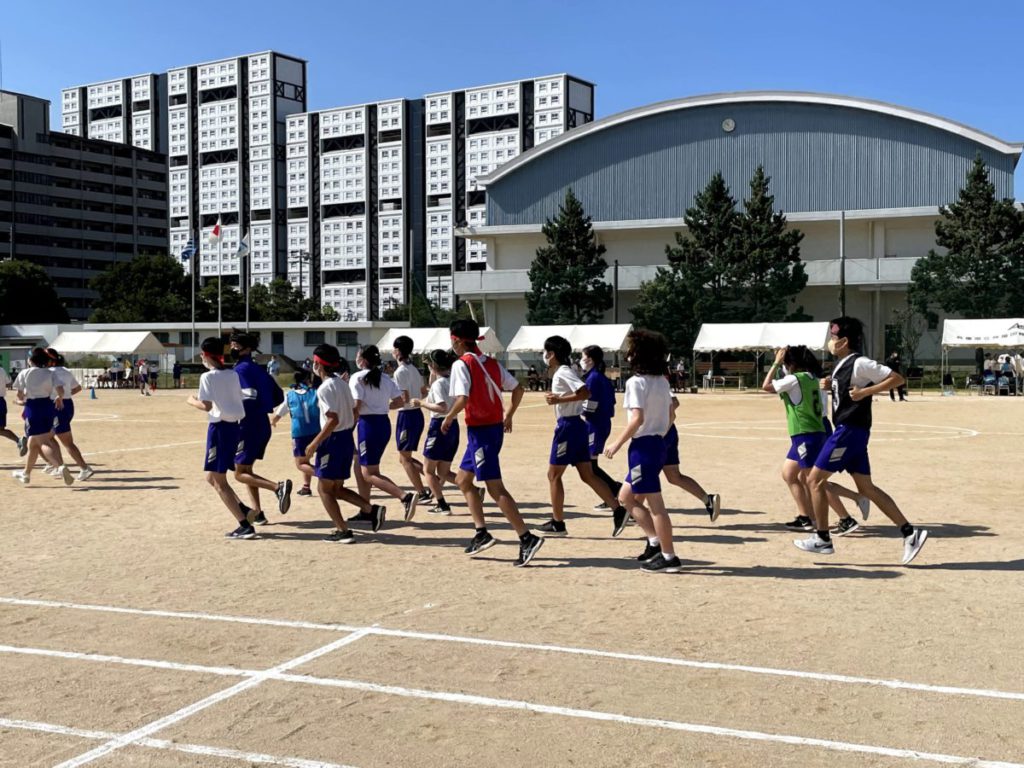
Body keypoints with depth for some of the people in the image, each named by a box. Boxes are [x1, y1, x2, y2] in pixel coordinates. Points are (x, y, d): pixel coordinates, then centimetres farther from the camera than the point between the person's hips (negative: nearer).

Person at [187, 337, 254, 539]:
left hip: (220, 427, -8)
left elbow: (207, 406, -17)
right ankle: (243, 510, 13)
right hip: (235, 425, 8)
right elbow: (237, 399, 9)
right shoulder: (233, 374, 10)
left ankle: (245, 526, -8)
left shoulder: (208, 376, -11)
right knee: (213, 476, 21)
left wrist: (192, 401, 0)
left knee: (218, 480, -2)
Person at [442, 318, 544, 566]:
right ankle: (482, 533, 17)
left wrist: (448, 418, -7)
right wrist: (509, 415, 22)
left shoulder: (461, 364, -12)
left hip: (480, 431, -9)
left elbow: (463, 399, -23)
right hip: (495, 427, 9)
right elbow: (518, 388, 12)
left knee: (495, 488, -8)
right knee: (462, 479, 19)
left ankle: (527, 539, -12)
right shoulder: (491, 362, 11)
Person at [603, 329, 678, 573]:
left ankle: (669, 558, 3)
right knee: (626, 496, 19)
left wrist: (617, 443, -14)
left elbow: (638, 418, -22)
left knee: (655, 505, -3)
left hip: (643, 446, -9)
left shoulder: (636, 382, -15)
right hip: (658, 444, 9)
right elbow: (670, 415, 14)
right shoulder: (662, 380, 10)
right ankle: (655, 542, 17)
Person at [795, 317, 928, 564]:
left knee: (815, 480, -3)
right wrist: (830, 385, 10)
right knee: (866, 488, 10)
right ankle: (910, 533, 10)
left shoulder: (859, 363, -15)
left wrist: (865, 392, -22)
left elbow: (897, 378, -17)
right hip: (848, 430, 10)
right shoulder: (843, 364, 12)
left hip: (850, 431, -10)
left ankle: (822, 539, 5)